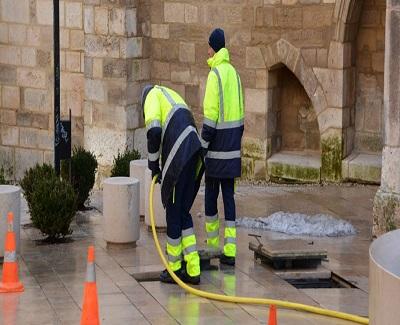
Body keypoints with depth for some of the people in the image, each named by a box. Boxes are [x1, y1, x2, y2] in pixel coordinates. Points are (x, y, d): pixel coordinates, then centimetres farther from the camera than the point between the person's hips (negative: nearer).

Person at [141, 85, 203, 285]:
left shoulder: (153, 96, 9)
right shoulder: (172, 98, 32)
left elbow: (154, 131, -10)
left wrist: (153, 165, 1)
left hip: (178, 162, -8)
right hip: (194, 158, 8)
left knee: (174, 213, 5)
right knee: (183, 212, 15)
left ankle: (174, 268, 16)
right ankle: (192, 270, 12)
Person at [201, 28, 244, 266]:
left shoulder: (215, 74, -13)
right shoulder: (234, 72, 11)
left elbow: (211, 115, -16)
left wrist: (203, 146, -11)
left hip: (217, 148, -7)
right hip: (232, 149, 7)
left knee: (211, 195, 6)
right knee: (229, 195, 6)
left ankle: (212, 245, 16)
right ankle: (230, 251, 2)